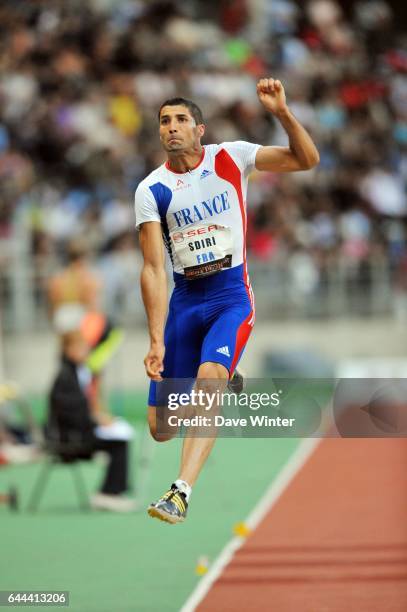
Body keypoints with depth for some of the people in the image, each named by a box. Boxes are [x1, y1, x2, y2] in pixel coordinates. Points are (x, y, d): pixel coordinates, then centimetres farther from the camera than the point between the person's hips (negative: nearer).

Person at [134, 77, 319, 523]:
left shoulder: (230, 159, -2)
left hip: (231, 294, -2)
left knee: (209, 375, -32)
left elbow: (306, 160, -6)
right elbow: (154, 269, -8)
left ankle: (181, 492, -35)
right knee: (160, 429, 1)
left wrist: (282, 113, -23)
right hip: (184, 299, 2)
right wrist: (156, 342, -15)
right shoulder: (151, 190, -3)